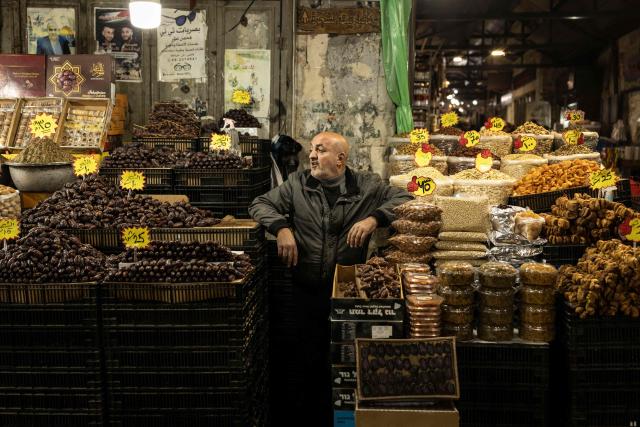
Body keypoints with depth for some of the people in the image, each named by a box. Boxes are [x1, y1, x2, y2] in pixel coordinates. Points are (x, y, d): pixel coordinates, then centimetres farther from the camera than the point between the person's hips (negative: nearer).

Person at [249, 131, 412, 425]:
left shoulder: (366, 186, 3)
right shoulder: (297, 184, 6)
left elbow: (404, 199, 1)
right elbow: (260, 205, 8)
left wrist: (374, 218, -15)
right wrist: (281, 227, -12)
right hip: (307, 291, 1)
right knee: (309, 358, 6)